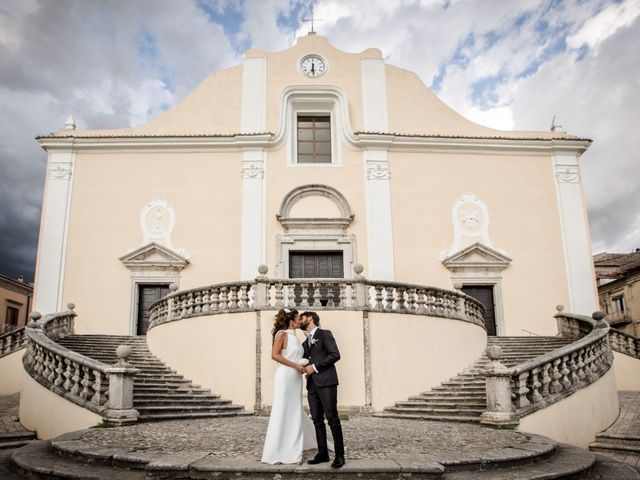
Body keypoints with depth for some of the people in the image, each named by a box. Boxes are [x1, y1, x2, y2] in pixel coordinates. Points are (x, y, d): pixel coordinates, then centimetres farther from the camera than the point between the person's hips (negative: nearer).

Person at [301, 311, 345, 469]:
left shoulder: (325, 334, 0)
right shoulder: (305, 343, 23)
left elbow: (335, 354, -12)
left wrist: (315, 367, -13)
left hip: (326, 382, -7)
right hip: (312, 384, 7)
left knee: (332, 418, -7)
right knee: (317, 420, 6)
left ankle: (339, 455, -1)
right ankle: (322, 453, 11)